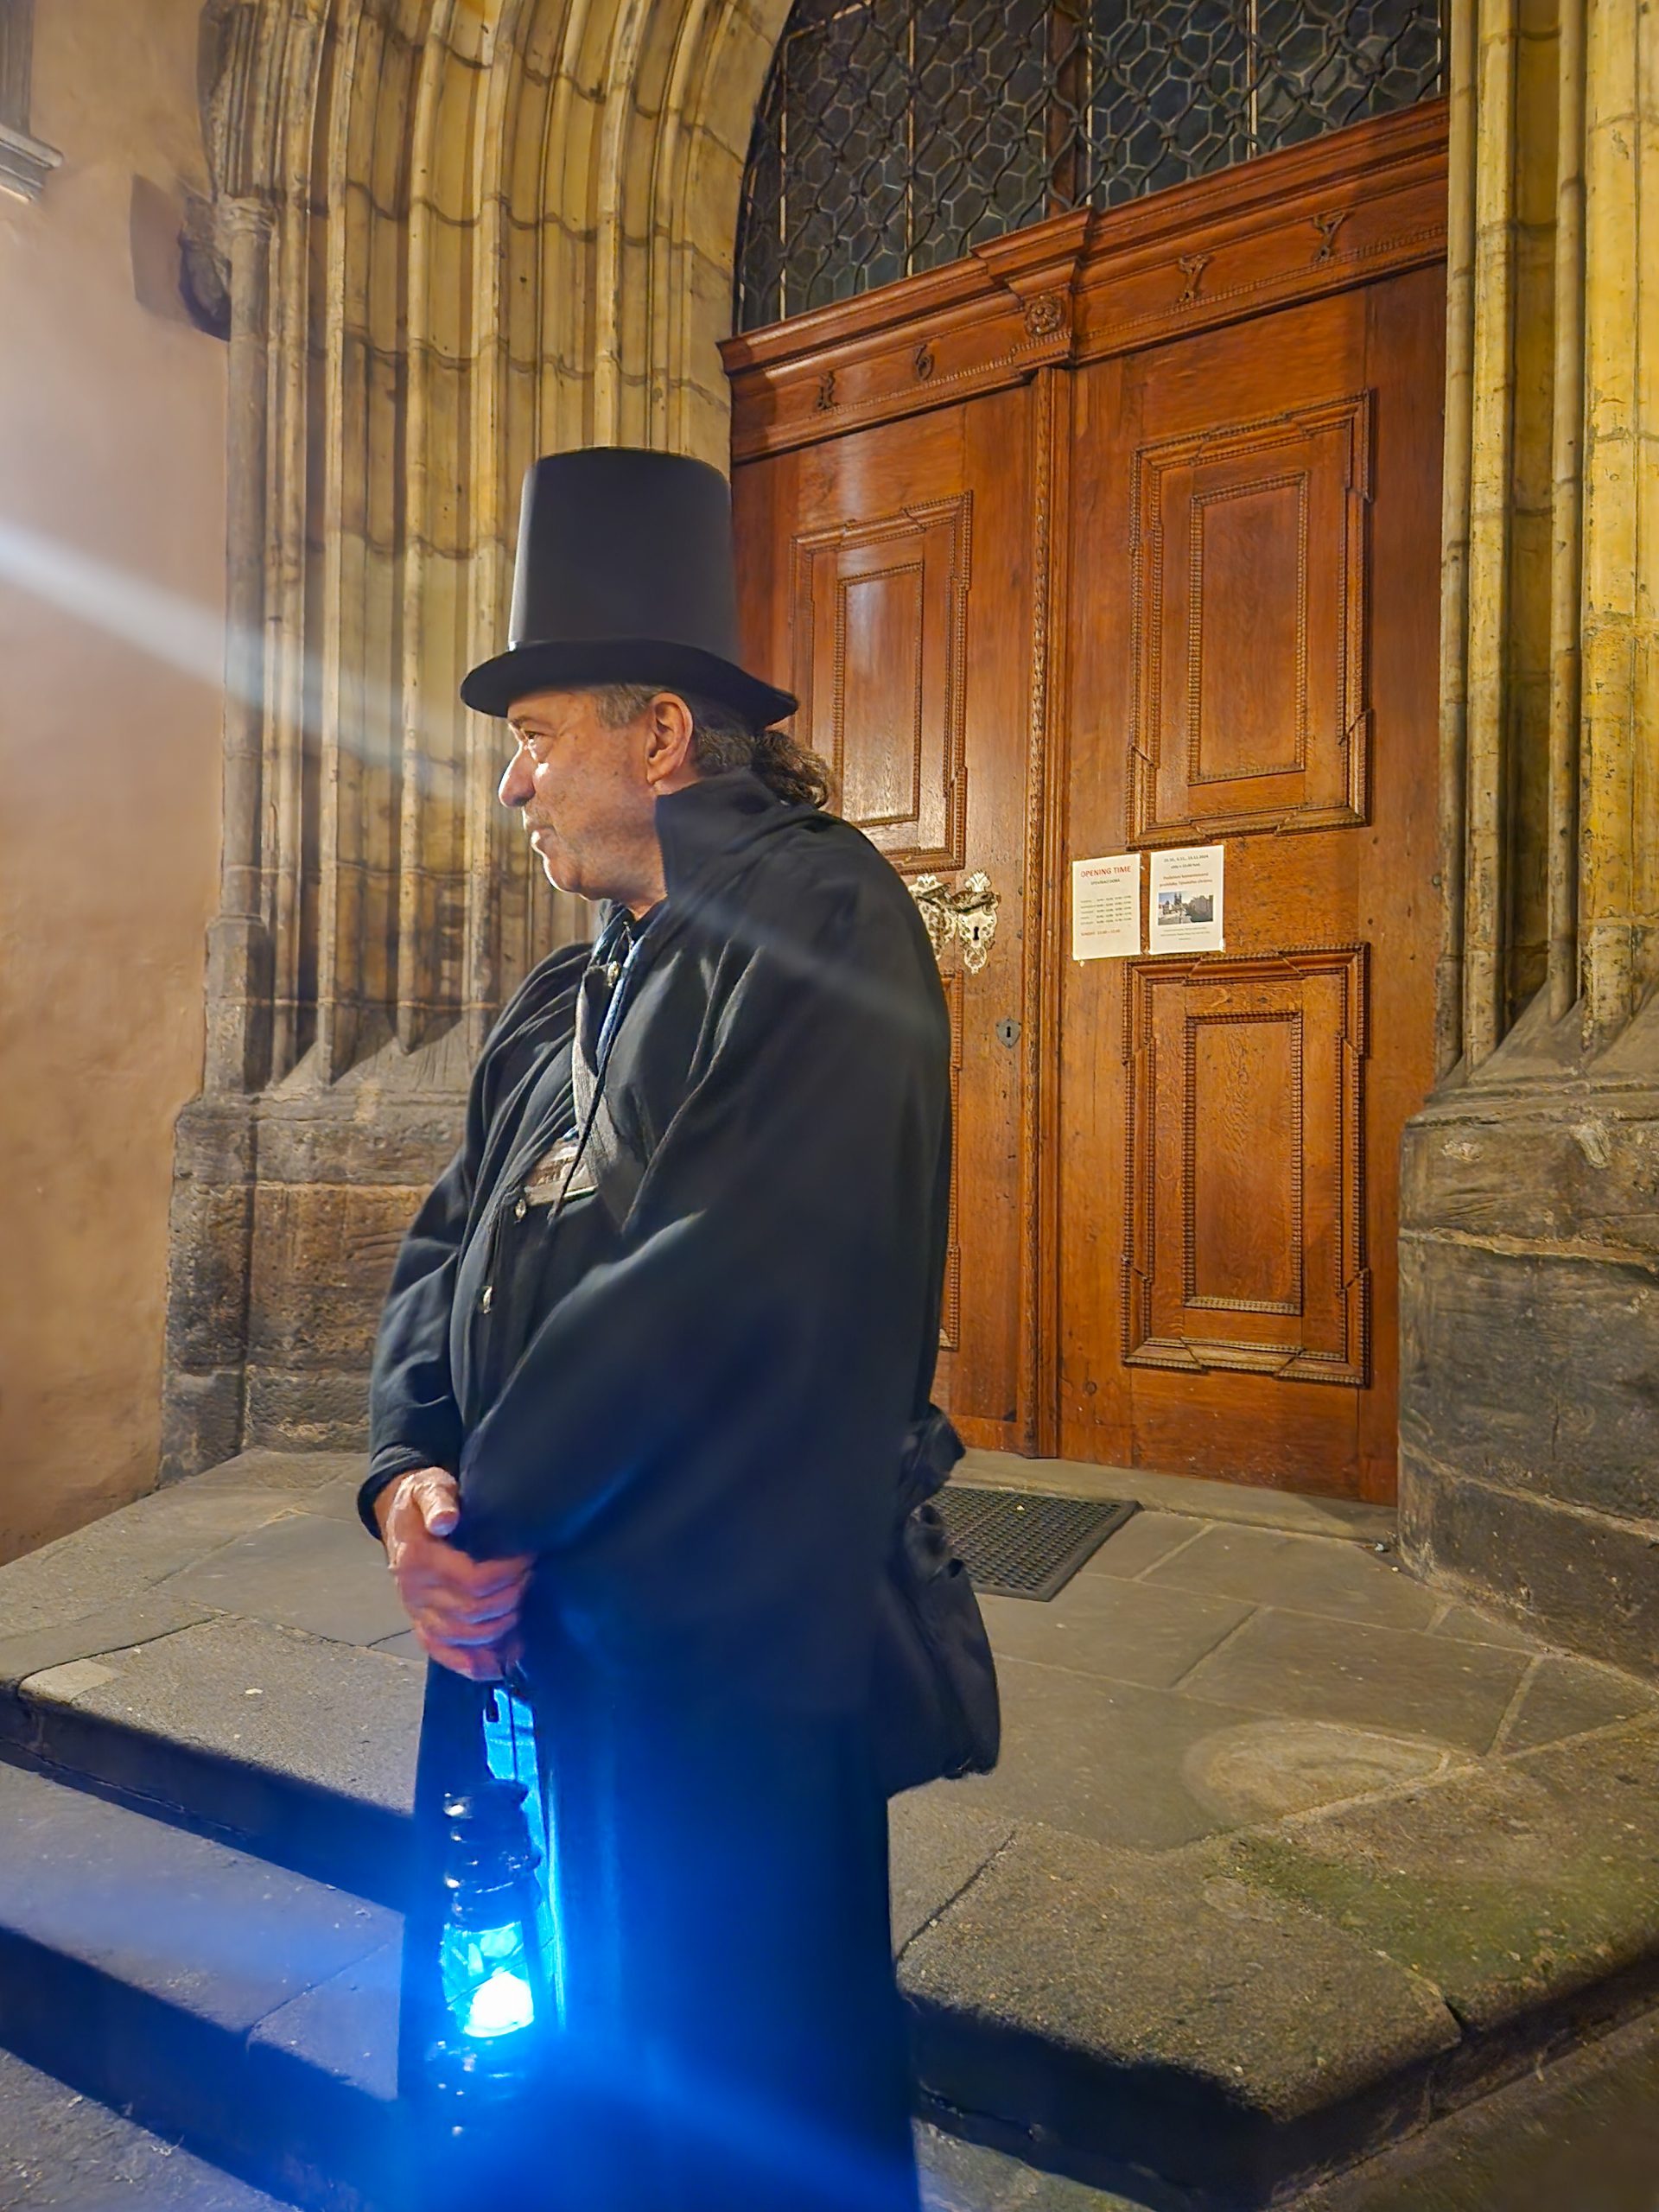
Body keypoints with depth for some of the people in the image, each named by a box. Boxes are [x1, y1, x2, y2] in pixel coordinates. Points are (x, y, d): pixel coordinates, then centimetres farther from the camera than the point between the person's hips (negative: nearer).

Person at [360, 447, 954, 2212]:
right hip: (515, 1626, 8)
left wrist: (484, 1515, -14)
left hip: (716, 1663, -8)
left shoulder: (819, 914, -14)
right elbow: (446, 1249, 10)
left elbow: (718, 1278, -23)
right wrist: (408, 1473, -7)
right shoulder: (571, 994, 13)